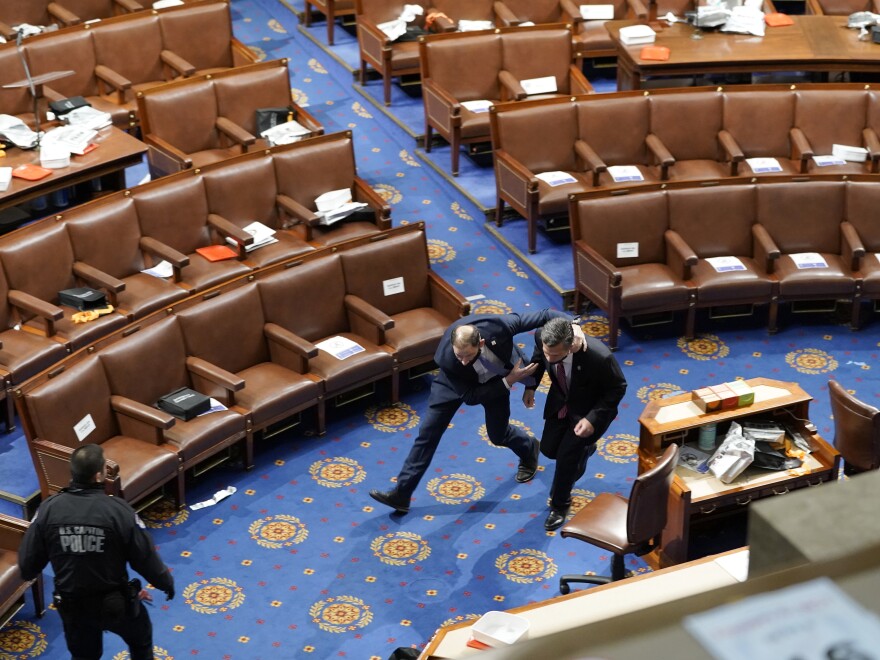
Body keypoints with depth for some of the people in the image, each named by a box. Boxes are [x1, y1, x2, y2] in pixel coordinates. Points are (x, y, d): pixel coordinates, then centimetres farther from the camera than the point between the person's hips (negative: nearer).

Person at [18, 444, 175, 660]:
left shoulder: (49, 509, -16)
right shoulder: (119, 510, -23)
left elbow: (28, 561, -5)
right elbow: (145, 559, -13)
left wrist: (28, 574, 20)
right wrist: (166, 583, 7)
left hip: (71, 606, 2)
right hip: (116, 603, -2)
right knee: (140, 641, 29)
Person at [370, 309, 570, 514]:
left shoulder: (497, 325, -43)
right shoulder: (446, 358, -41)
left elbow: (543, 315, -30)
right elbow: (470, 396, -31)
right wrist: (509, 381, -36)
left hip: (496, 380, 1)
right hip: (456, 382, -1)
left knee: (498, 435, 13)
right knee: (428, 432, -1)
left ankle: (529, 449, 50)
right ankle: (401, 494, 8)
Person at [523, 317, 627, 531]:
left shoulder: (599, 357, -42)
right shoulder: (543, 338, -29)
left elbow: (618, 388, -22)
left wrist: (593, 419, -27)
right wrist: (530, 386, -3)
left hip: (589, 409, -5)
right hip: (560, 400, 5)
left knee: (566, 455, -5)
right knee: (549, 449, 13)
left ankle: (560, 505, 23)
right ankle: (582, 448, 48)